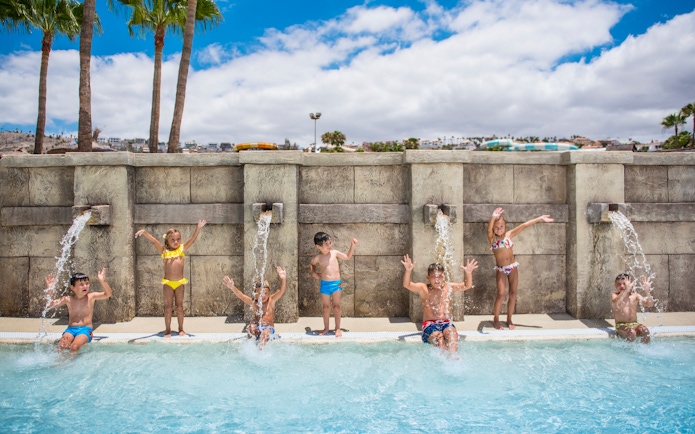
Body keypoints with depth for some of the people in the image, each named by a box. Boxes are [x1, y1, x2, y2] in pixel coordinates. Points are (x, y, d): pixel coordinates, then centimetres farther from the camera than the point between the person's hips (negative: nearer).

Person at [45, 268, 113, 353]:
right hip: (71, 329, 2)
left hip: (85, 329, -2)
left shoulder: (91, 297, 4)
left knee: (74, 347, -29)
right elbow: (50, 305, 4)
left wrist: (102, 281, -22)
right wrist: (49, 290, -10)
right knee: (62, 346, -27)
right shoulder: (68, 299, 7)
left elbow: (108, 294, -7)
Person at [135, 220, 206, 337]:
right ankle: (167, 330, 11)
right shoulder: (164, 250, 3)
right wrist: (144, 232, -18)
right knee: (168, 306, 5)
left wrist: (198, 228, -18)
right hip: (167, 282, 0)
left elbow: (192, 239, -6)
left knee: (179, 305, 7)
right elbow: (153, 240, -5)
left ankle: (181, 329, 15)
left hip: (180, 282, 0)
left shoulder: (182, 249, 2)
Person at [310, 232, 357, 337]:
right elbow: (312, 264, 21)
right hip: (325, 284, 1)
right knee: (326, 307, 10)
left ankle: (338, 328, 12)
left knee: (336, 306, 2)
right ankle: (326, 328, 23)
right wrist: (314, 273, 8)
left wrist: (352, 246, 8)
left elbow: (347, 257, 14)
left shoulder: (335, 253, -1)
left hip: (336, 283, 0)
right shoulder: (317, 258, -2)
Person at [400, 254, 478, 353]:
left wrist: (468, 273, -14)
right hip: (429, 324, -2)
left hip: (446, 323, 2)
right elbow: (406, 285, -11)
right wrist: (408, 270, -30)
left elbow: (467, 286, 6)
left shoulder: (448, 287, 12)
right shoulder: (423, 288, 4)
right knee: (439, 338, -34)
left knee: (452, 334, -32)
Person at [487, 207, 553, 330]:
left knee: (513, 293, 4)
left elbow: (523, 226, 0)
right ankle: (496, 320, 4)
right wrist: (493, 218, -49)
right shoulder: (492, 238, -7)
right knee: (501, 294, -10)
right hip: (501, 269, -3)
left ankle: (509, 319, 15)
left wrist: (540, 218, -1)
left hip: (513, 267, 3)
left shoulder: (509, 235, 2)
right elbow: (489, 230, -28)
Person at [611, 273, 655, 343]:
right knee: (632, 333, -34)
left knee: (645, 331, -27)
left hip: (634, 324, 4)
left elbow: (649, 304, -1)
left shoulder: (635, 296, 9)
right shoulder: (614, 295, -1)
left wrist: (648, 292, -18)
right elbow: (616, 303, -26)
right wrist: (626, 290, -37)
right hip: (621, 325, -3)